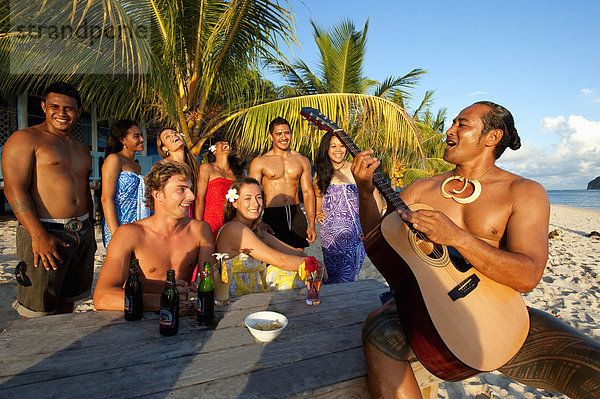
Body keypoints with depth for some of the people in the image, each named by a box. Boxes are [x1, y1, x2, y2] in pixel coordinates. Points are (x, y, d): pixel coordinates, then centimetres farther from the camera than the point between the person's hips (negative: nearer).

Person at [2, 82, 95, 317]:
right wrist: (39, 235, -22)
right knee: (37, 313, 0)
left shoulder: (81, 149, 18)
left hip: (82, 233, 7)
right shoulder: (25, 139, -4)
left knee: (68, 302, 16)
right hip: (44, 233, -6)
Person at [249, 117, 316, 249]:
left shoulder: (302, 161, 11)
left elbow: (308, 192, 10)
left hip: (296, 215, 3)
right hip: (272, 215, -3)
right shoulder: (259, 162, 1)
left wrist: (312, 225, 5)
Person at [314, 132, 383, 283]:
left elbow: (378, 203, 0)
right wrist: (318, 214, 8)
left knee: (347, 279, -3)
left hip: (354, 235, -2)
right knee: (333, 277, 6)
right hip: (329, 236, 3)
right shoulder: (320, 174, 8)